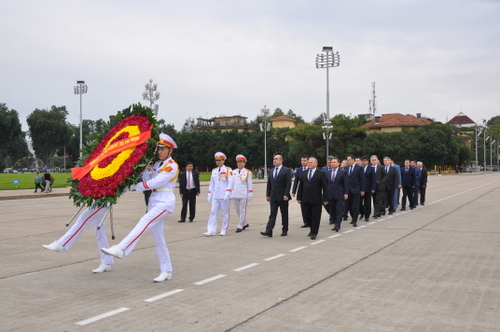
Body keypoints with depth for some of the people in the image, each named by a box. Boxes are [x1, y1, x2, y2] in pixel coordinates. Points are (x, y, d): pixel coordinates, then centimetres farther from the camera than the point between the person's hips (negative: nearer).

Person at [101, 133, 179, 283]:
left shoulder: (172, 166, -7)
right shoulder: (156, 164, 17)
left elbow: (155, 183, -16)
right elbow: (148, 181, 9)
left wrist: (135, 186, -14)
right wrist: (147, 170, -8)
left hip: (164, 202, -8)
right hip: (153, 201, 8)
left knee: (143, 223, -25)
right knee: (158, 237, 6)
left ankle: (121, 249, -34)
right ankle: (166, 271, 11)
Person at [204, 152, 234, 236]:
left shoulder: (228, 170, -1)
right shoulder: (214, 171, 13)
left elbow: (230, 183, -7)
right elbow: (211, 184, 17)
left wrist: (227, 194, -16)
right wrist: (209, 195, 12)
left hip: (224, 197, -4)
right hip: (215, 196, 4)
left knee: (225, 213, 3)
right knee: (213, 212, -2)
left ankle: (224, 230, 12)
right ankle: (211, 230, -4)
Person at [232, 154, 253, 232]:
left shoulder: (248, 172, -1)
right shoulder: (234, 172, 10)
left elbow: (250, 184, -2)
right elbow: (231, 183, 14)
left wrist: (250, 195, -6)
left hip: (244, 195, -5)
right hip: (235, 195, 5)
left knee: (242, 211, -2)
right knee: (238, 210, 12)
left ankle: (240, 226, 4)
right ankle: (245, 223, 28)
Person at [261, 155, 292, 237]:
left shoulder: (286, 171, -4)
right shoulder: (271, 171, 13)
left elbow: (288, 183, -10)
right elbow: (269, 184, 14)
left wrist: (286, 195, -17)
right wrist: (267, 195, 8)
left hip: (282, 197, -4)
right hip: (273, 196, 4)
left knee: (284, 214, 6)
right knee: (272, 214, -2)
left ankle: (284, 230, 17)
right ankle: (269, 231, -9)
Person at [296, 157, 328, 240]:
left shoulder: (321, 173, -3)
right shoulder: (304, 173, 10)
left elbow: (325, 187, -5)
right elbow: (300, 186, 11)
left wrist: (325, 199, -10)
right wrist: (299, 198, 7)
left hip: (316, 200, -4)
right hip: (305, 200, 4)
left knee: (315, 217, 2)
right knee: (306, 216, 8)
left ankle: (314, 233, 13)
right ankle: (313, 228, 31)